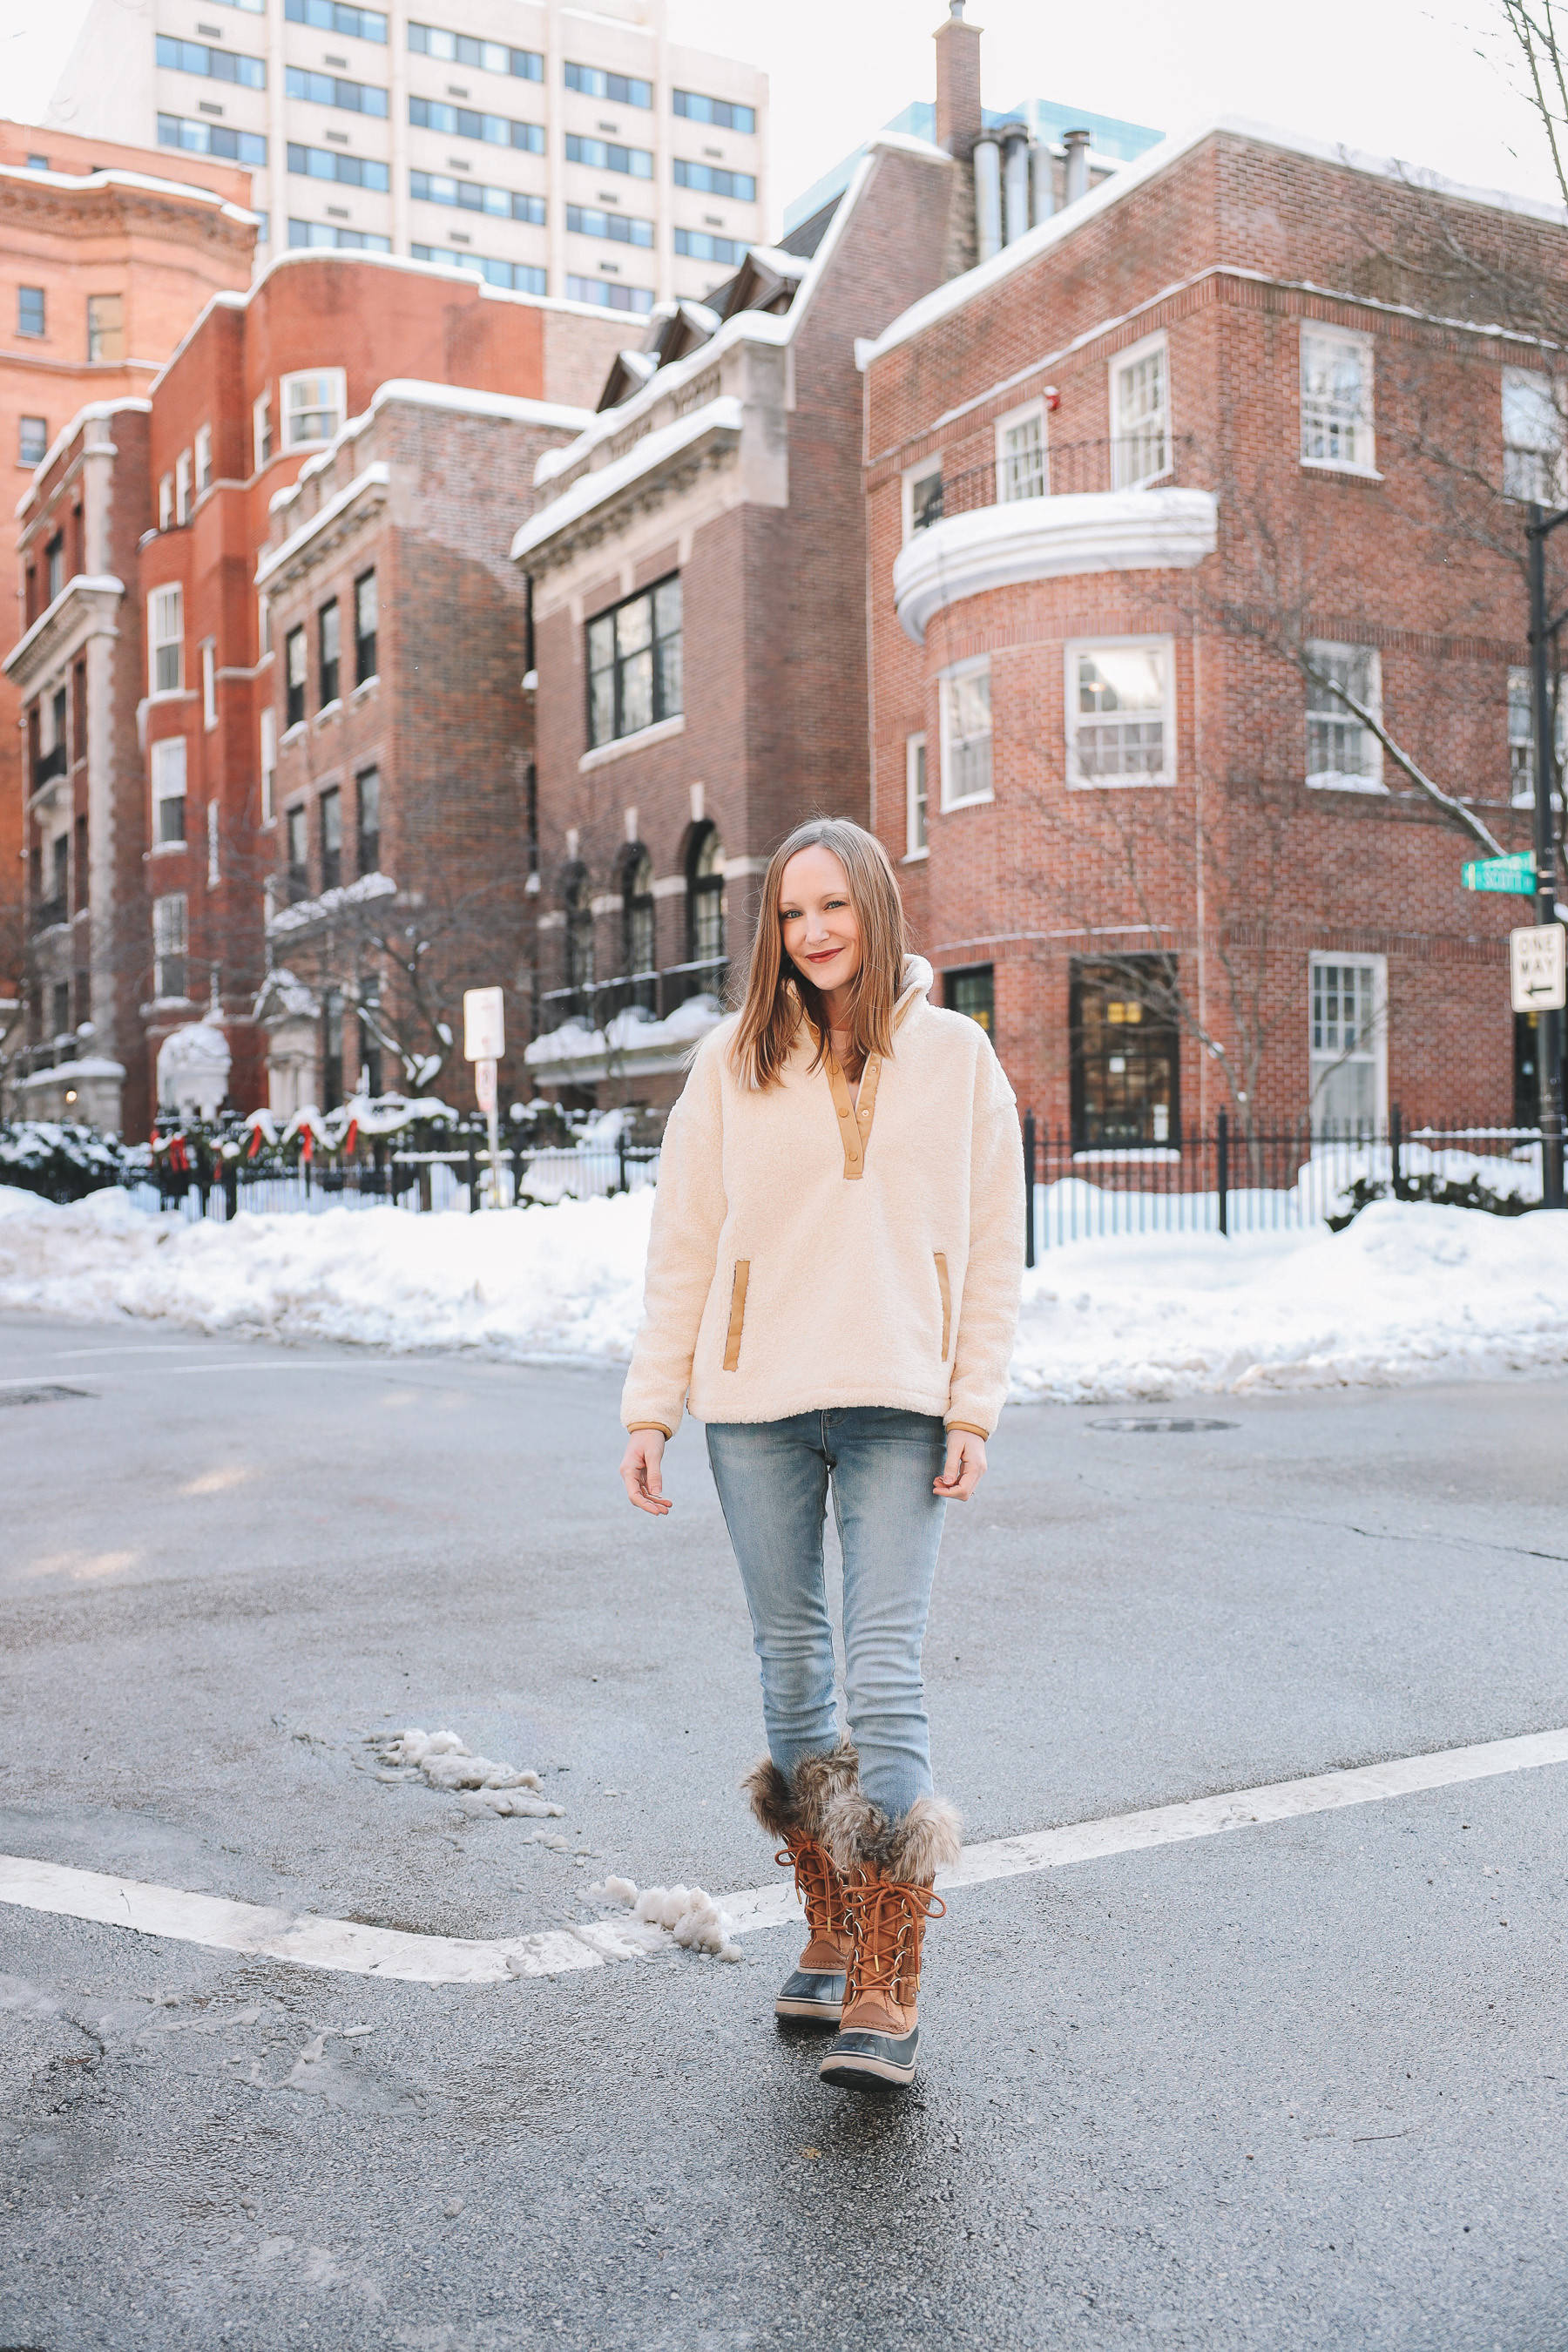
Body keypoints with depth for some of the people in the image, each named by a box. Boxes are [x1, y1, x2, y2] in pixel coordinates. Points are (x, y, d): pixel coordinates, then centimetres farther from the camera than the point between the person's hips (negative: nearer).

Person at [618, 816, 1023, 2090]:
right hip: (755, 1406, 2)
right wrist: (650, 1409, 3)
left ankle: (887, 1990, -1)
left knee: (887, 1679, -8)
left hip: (898, 1410, -2)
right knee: (792, 1668, 10)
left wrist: (974, 1409, -3)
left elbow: (993, 1248, 5)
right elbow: (681, 1247, 7)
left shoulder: (956, 1055, 4)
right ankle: (830, 1936, 26)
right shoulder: (734, 1061, 5)